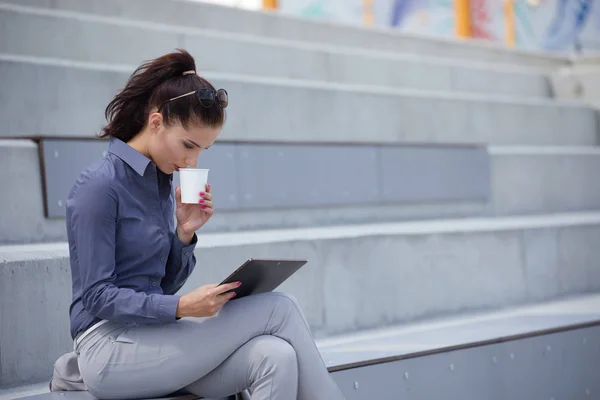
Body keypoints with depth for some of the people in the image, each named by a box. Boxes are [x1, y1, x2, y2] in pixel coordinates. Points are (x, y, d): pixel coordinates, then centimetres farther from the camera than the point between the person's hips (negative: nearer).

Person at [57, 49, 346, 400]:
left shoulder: (162, 181, 12)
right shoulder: (100, 186, -12)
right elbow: (97, 296, -15)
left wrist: (185, 234, -3)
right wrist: (181, 307, -25)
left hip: (152, 338, 7)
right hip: (109, 349, -7)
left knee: (276, 358, -23)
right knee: (279, 309, -16)